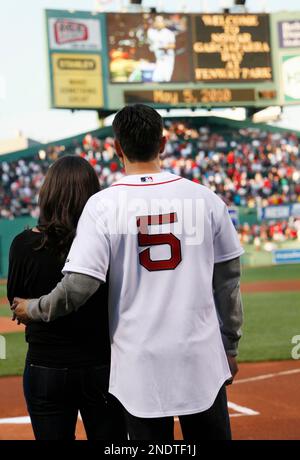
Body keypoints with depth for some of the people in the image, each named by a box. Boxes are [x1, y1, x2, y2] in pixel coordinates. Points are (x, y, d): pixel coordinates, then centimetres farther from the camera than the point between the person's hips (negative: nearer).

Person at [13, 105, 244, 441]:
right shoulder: (205, 198, -1)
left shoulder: (103, 205, -8)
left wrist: (31, 309, 6)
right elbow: (227, 281, 6)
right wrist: (230, 347, 18)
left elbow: (78, 288, -14)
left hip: (139, 365, -1)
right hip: (202, 361, 2)